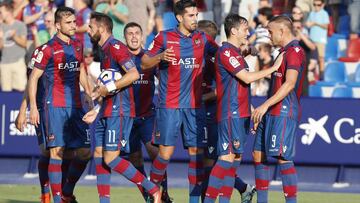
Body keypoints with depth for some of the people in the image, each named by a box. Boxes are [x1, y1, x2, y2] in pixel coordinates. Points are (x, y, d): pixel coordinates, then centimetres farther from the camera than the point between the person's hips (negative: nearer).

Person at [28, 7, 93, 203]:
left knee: (85, 152, 2)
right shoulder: (48, 48, -6)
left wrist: (88, 93, 14)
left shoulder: (78, 45, 12)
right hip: (55, 106, -6)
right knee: (57, 152, -8)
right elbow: (33, 78, -4)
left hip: (75, 106, 6)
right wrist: (33, 107, -10)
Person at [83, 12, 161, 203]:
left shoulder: (115, 47, -11)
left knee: (110, 159, -12)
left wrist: (108, 88, -21)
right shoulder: (104, 50, 20)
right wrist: (97, 110, 24)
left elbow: (133, 74, -24)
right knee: (99, 156, 6)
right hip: (107, 113, 10)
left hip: (119, 112, -10)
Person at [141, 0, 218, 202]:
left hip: (194, 105, 3)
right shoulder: (164, 38, 0)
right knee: (165, 153, -6)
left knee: (196, 151, 0)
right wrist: (160, 57, -16)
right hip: (169, 106, -3)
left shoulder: (203, 39, 7)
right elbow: (144, 63, 4)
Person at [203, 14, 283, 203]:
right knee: (227, 156, -11)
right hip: (231, 114, -10)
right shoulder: (226, 51, -12)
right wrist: (273, 68, -10)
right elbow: (247, 78, -18)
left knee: (235, 158, 9)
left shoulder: (235, 52, 20)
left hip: (239, 114, 10)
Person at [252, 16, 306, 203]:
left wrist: (266, 105, -27)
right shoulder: (284, 51, 21)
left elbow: (290, 83, -23)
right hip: (272, 113, 11)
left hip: (284, 113, -11)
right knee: (258, 154, 11)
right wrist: (262, 111, 25)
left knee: (283, 158, -13)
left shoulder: (295, 51, -11)